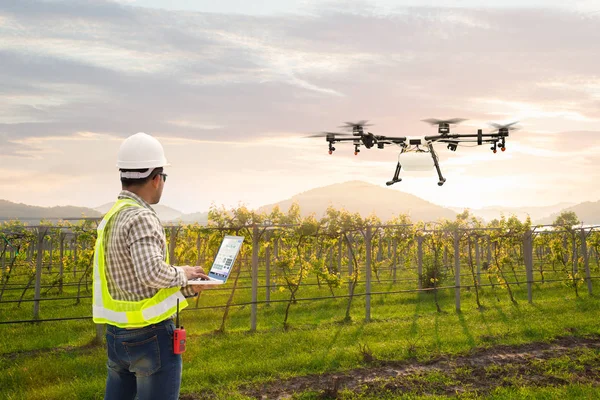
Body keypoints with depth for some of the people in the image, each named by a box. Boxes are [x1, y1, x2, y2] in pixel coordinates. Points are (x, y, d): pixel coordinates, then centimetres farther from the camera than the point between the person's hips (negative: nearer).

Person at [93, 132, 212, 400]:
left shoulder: (111, 218, 9)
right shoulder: (140, 217, -18)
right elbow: (152, 272, -32)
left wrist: (187, 289, 9)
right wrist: (181, 274, -12)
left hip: (117, 335, 9)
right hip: (151, 336, -9)